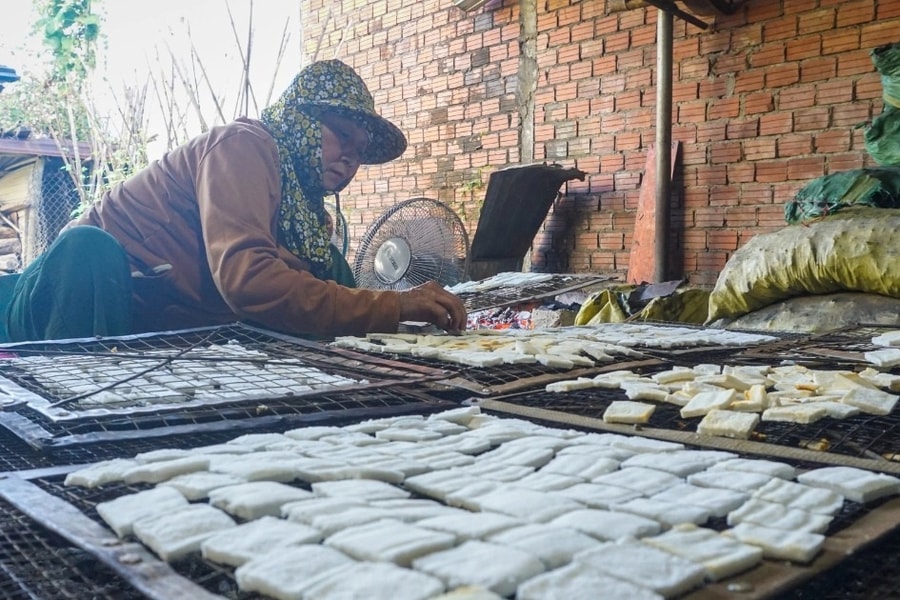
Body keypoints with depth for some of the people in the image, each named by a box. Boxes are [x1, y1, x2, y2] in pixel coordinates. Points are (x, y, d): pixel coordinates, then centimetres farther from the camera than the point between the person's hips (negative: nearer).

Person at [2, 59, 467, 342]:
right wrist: (394, 307, -30)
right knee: (88, 246, -38)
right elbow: (246, 278, -29)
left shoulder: (304, 198, 12)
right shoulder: (246, 145, -13)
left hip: (152, 335, 8)